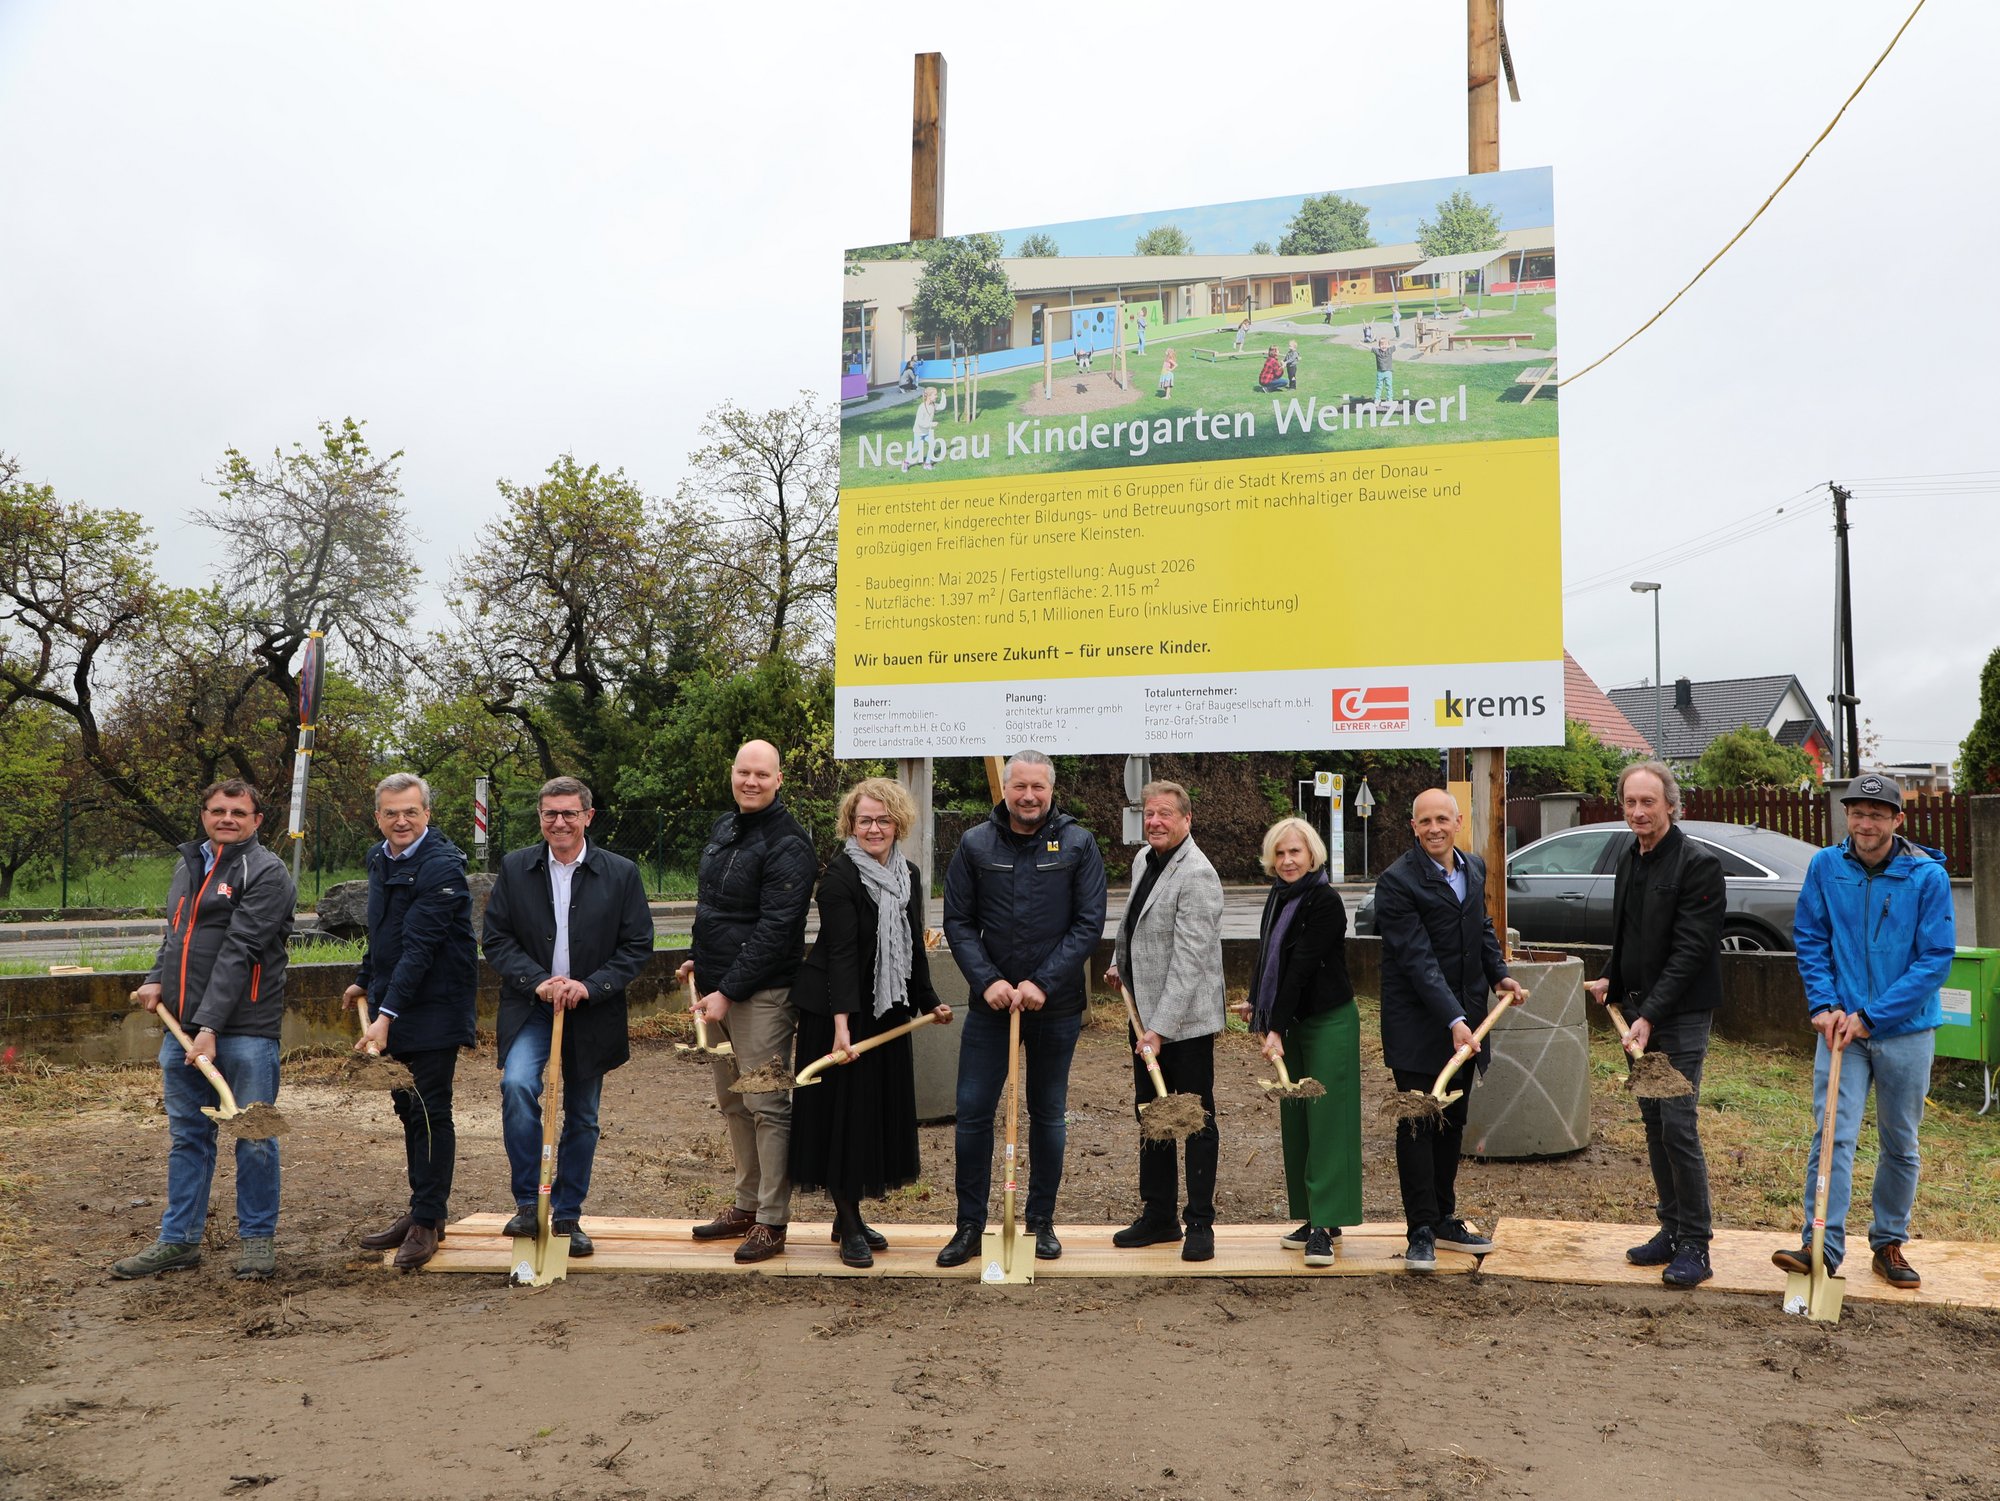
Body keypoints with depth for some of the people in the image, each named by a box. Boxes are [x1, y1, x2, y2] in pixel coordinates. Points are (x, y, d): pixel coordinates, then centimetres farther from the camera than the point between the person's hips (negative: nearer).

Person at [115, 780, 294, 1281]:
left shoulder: (266, 873, -8)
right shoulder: (188, 866, 17)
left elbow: (239, 951, -16)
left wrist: (210, 1025, -21)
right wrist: (158, 980, 7)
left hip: (244, 1029, -7)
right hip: (181, 1026, 7)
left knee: (254, 1138, 1)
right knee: (186, 1135, 13)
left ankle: (257, 1237, 14)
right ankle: (179, 1240, 23)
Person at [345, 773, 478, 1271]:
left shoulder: (442, 866, -19)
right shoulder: (379, 858, 10)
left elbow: (419, 948, -25)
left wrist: (387, 1014, -29)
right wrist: (365, 982, 28)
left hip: (434, 1006, -8)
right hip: (391, 1004, 9)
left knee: (430, 1112, -3)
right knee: (408, 1110, 15)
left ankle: (428, 1220, 6)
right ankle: (420, 1209, 26)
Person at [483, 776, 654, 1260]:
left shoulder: (621, 873, -3)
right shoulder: (515, 868, 0)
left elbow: (638, 946, -2)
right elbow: (494, 938, 0)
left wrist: (591, 986, -16)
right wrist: (538, 982, -15)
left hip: (592, 1014, 1)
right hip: (530, 1007, 0)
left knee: (582, 1118, 10)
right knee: (517, 1085, -25)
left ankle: (567, 1214, 27)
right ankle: (528, 1202, -9)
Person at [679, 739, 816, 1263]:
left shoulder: (786, 844, -14)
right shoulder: (724, 828, 14)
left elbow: (775, 930, -19)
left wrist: (728, 992, -20)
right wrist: (696, 959, 15)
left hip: (761, 994, -9)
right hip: (717, 987, 9)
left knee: (767, 1106, -3)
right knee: (732, 1102, 16)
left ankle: (772, 1221, 6)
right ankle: (746, 1204, 28)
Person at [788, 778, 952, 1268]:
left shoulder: (909, 877, 7)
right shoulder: (840, 875, -15)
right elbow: (841, 952, -24)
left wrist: (929, 1001, 20)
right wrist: (841, 1023, -31)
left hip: (887, 1011, 7)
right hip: (839, 1010, -7)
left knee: (881, 1109, 11)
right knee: (844, 1109, -2)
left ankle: (849, 1215, 25)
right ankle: (849, 1226, 9)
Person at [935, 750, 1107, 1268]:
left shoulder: (1078, 844, -3)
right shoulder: (975, 844, 1)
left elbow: (1089, 923, -6)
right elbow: (957, 921, 2)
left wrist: (1042, 982, -14)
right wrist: (987, 979, -12)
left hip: (1056, 1006, -1)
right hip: (990, 1002, 1)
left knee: (1048, 1114, 11)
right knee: (973, 1111, 1)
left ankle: (1042, 1222, 25)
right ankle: (970, 1225, 14)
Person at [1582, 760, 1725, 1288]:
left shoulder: (1697, 864, -14)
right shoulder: (1629, 862, 11)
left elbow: (1690, 951, -20)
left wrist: (1651, 1015, -24)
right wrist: (1610, 978, 8)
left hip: (1680, 1016, -8)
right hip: (1640, 1011, 8)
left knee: (1678, 1126, -7)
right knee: (1654, 1123, 13)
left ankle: (1695, 1246, 4)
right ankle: (1672, 1229, 24)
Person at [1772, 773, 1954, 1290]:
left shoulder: (1928, 876, -9)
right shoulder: (1825, 866, -3)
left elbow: (1935, 958, -11)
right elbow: (1809, 938, 5)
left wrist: (1871, 1016, -15)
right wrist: (1824, 1004, -7)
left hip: (1905, 1030, 0)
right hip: (1842, 1027, 0)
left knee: (1901, 1144, 12)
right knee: (1833, 1135, -7)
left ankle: (1889, 1243, 27)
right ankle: (1821, 1245, -5)